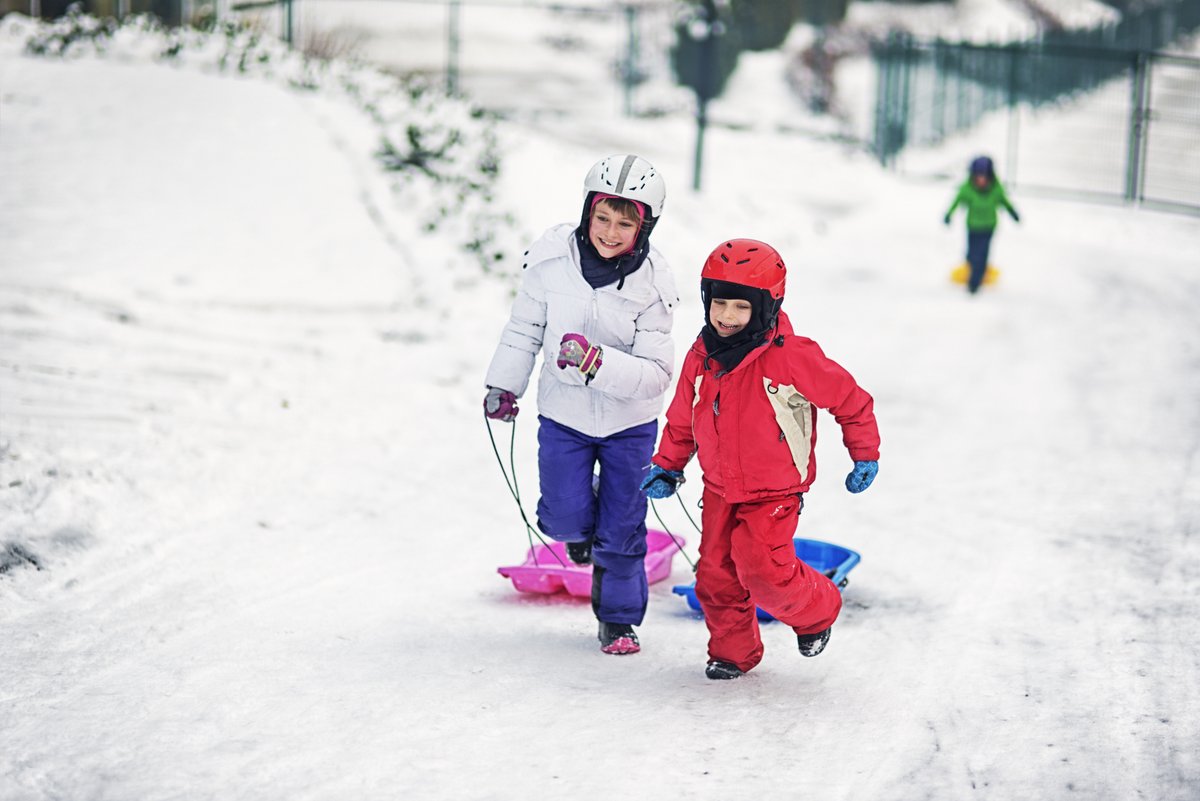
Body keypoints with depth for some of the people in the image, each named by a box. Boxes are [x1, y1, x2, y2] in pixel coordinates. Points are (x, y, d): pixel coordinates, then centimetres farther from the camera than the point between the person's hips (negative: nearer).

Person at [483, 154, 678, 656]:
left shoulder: (651, 286, -19)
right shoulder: (553, 259, -15)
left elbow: (655, 374, -23)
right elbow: (525, 328, 2)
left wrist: (599, 363, -38)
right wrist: (504, 385, 9)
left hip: (630, 421, -1)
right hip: (564, 413, 1)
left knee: (622, 527, 5)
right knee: (565, 516, -7)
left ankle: (619, 618, 26)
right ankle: (580, 526, 32)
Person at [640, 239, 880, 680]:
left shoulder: (790, 358, -20)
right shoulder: (701, 357, -3)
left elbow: (849, 398, -8)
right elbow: (682, 419, 14)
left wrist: (865, 456, -2)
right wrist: (667, 465, 9)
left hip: (774, 492, -5)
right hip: (720, 490, 5)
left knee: (763, 571, -17)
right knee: (716, 574, 5)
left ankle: (816, 610, 12)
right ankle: (732, 650, 26)